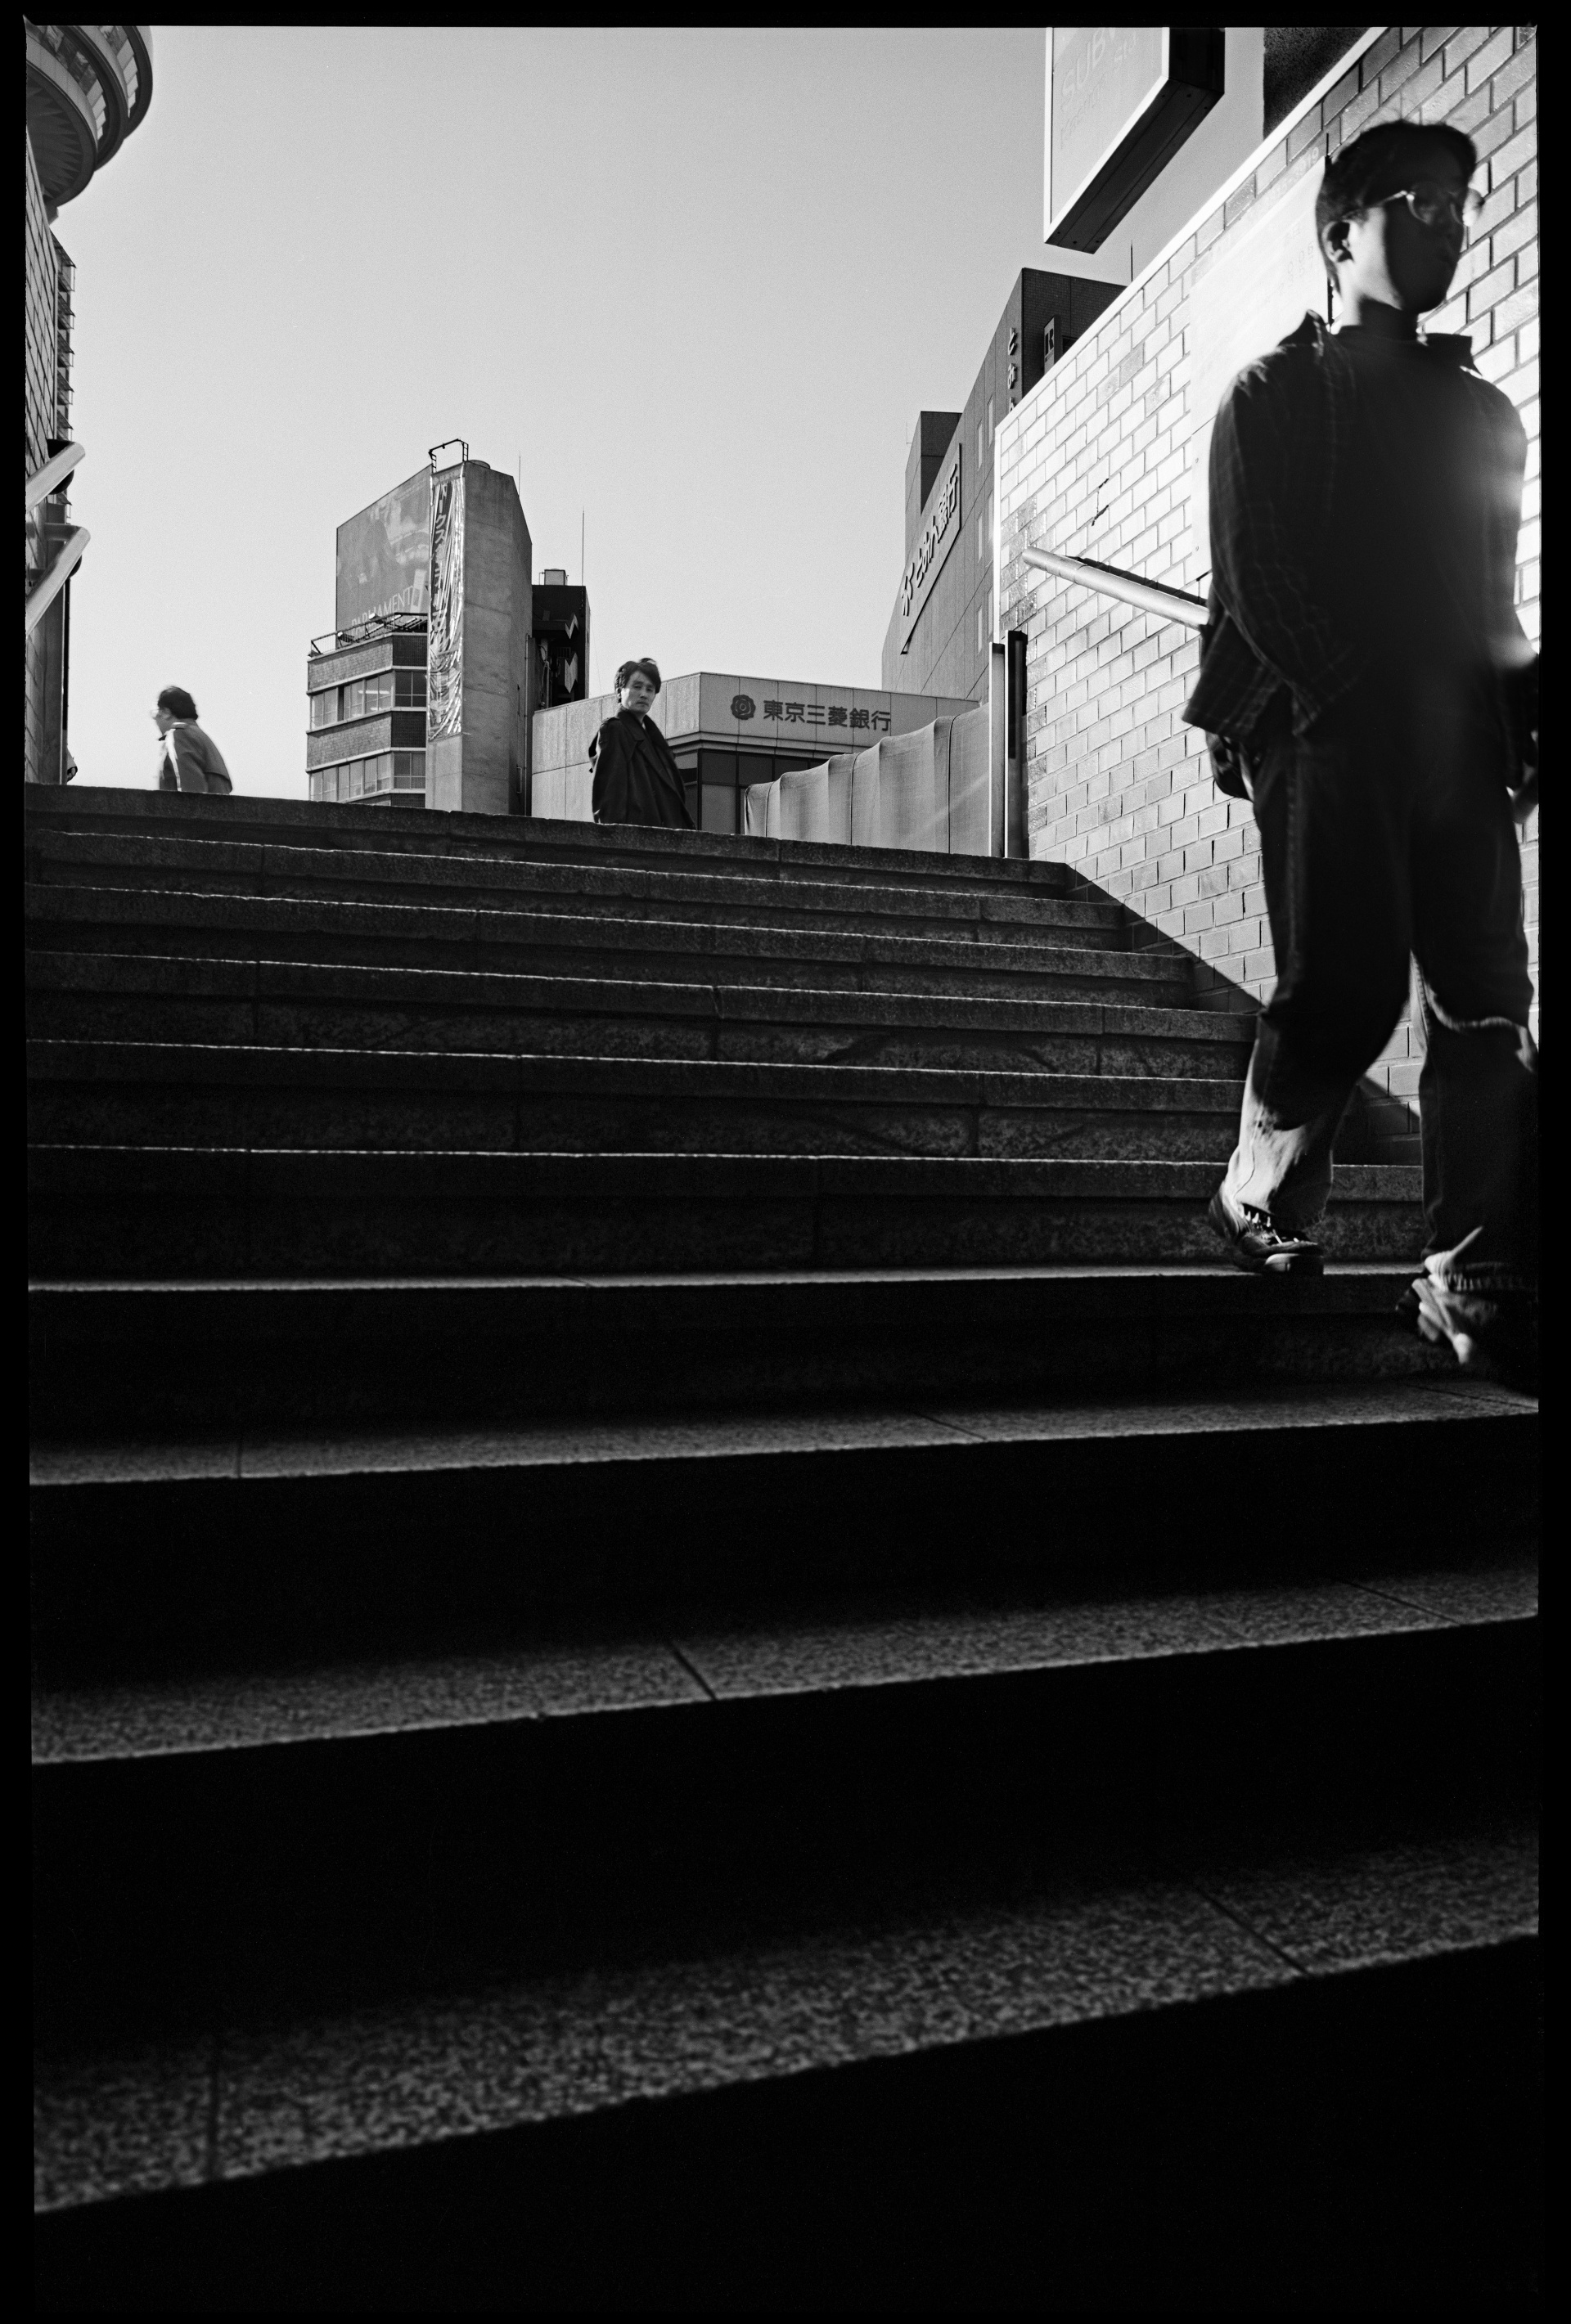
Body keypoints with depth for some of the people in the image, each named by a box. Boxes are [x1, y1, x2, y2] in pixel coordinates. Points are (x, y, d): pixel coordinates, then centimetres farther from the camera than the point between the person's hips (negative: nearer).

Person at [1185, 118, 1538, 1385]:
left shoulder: (1485, 411, 24)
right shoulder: (1275, 395, 10)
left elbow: (1495, 601, 21)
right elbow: (1253, 581, -3)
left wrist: (1518, 710, 2)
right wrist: (1359, 706, -14)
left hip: (1458, 743, 5)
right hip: (1323, 729, -4)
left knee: (1488, 1003, -7)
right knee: (1347, 988, -13)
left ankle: (1477, 1285, -5)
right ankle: (1262, 1202, 10)